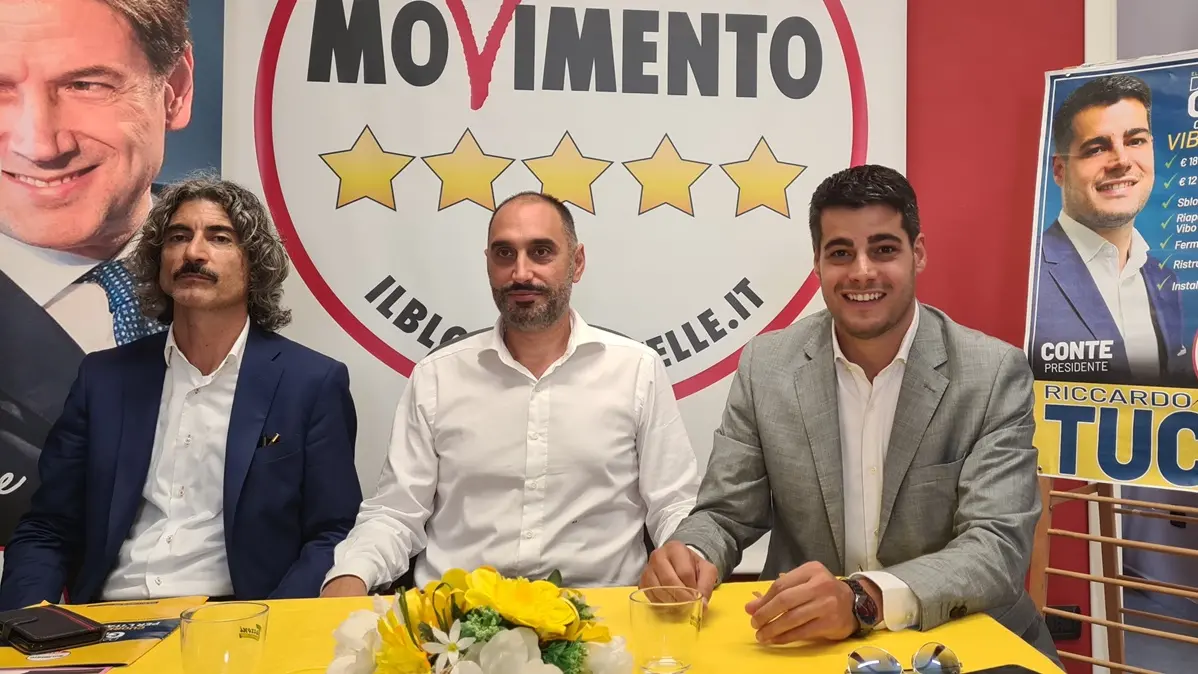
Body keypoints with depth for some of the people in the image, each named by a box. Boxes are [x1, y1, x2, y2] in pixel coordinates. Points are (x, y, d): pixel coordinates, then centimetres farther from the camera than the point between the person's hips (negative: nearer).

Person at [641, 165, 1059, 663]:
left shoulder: (995, 374, -8)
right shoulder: (766, 367, -2)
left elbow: (999, 546, -16)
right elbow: (724, 515, 0)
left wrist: (864, 598, -34)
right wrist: (689, 559, -23)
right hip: (804, 642, 1)